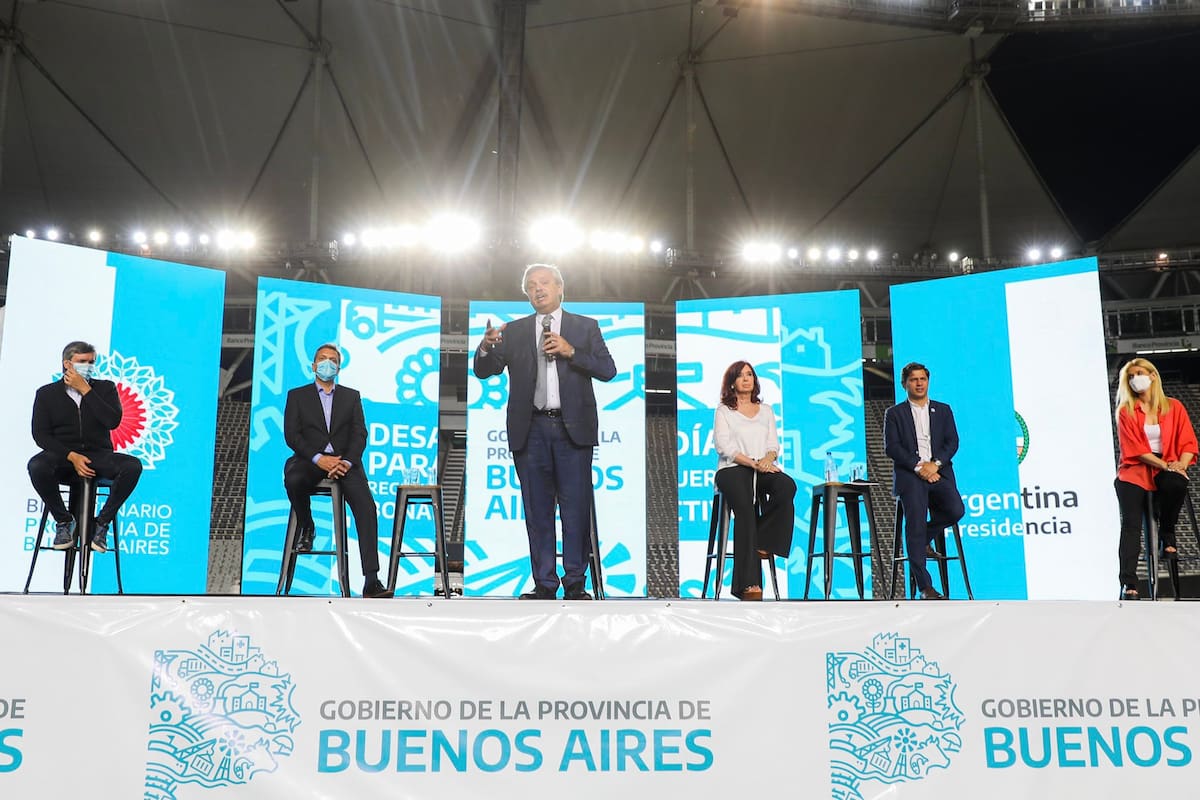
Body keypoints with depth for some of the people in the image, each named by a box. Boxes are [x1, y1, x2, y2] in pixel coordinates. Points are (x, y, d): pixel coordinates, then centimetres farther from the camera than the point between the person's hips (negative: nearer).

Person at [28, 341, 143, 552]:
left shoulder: (105, 388, 12)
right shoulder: (46, 393, 11)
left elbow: (113, 421, -7)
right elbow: (40, 435, 0)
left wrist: (85, 390, -8)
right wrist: (71, 456, -15)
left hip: (98, 455, 0)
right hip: (62, 456, 0)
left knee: (132, 466, -30)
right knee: (37, 466, -35)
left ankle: (102, 522, -16)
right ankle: (64, 521, -12)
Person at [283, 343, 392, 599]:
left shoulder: (351, 396, 19)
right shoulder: (297, 396, 14)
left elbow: (360, 434, 7)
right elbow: (291, 435, 2)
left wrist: (347, 461, -14)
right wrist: (318, 458, -15)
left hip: (344, 461, 1)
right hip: (311, 460, -1)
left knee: (366, 506, -26)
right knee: (293, 479, -37)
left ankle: (371, 580, -32)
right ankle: (305, 527, -4)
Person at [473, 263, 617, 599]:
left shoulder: (585, 327, 10)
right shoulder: (513, 331, 13)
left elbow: (608, 370, 2)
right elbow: (483, 371, 7)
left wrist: (571, 352, -12)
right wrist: (486, 346, -15)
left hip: (572, 428, -1)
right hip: (531, 430, 2)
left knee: (577, 508, -2)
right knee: (538, 510, 4)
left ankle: (575, 583, 5)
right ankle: (544, 584, 9)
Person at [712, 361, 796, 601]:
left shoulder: (766, 411, 24)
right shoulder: (724, 410, 12)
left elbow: (774, 444, 15)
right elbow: (723, 445, -2)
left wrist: (767, 459, -9)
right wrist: (753, 463, -14)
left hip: (763, 469, 4)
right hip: (733, 469, -4)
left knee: (787, 487, -32)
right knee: (745, 509, -31)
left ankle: (763, 543, -20)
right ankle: (748, 584, -37)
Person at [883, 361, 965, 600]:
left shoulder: (943, 410, 18)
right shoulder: (894, 414, 10)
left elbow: (953, 442, 8)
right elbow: (892, 447, -1)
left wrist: (935, 464, -10)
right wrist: (918, 466, -13)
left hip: (939, 472, 2)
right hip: (909, 475, -2)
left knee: (955, 510, -24)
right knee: (915, 527, -14)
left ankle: (925, 538, 9)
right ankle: (925, 587, -10)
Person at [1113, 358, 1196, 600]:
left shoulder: (1174, 407, 12)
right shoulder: (1126, 412, 8)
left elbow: (1188, 442, 5)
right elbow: (1134, 449, -2)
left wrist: (1181, 464, -16)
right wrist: (1165, 465, -15)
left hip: (1168, 469, 1)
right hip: (1135, 471, -1)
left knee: (1176, 484, -37)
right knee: (1130, 524, -22)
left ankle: (1167, 534, -9)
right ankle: (1128, 583, -27)